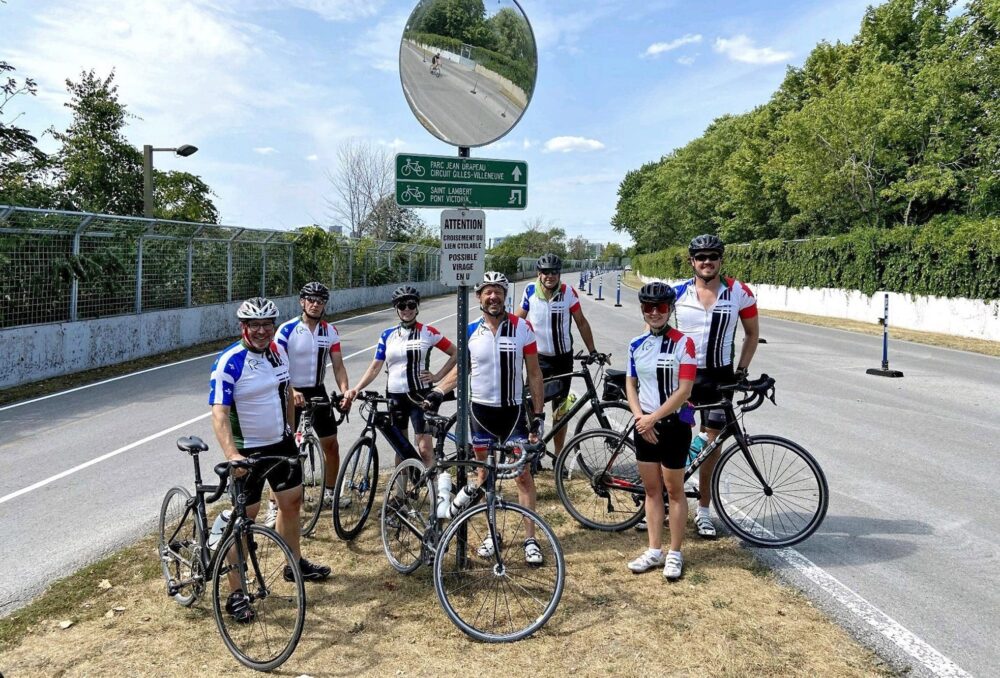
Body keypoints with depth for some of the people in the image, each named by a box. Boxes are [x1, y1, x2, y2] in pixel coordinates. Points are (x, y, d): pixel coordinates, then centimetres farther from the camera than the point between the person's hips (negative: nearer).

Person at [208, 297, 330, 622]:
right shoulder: (229, 362, -20)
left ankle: (295, 564, 38)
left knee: (292, 501, 17)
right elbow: (219, 413, -28)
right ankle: (236, 594, 10)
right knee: (245, 517, -1)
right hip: (248, 451, -7)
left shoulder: (278, 351, 0)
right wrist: (231, 455, -40)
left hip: (281, 443, 7)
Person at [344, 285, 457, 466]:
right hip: (395, 395, 4)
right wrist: (355, 389, -10)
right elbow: (375, 366, 3)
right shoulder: (387, 335, 5)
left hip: (419, 395, -3)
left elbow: (455, 354, 2)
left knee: (425, 449, -7)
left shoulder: (428, 333, -3)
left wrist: (437, 376, -5)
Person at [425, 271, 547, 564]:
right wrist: (437, 391, -5)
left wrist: (538, 414, -4)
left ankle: (530, 539, 11)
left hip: (513, 410, -2)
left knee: (524, 474, 1)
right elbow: (461, 368, 10)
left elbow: (534, 373, -2)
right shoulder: (471, 331, -1)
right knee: (485, 473, 11)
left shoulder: (522, 328, -7)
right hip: (480, 410, 2)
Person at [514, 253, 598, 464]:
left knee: (560, 411, 8)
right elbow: (518, 320, 3)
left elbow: (581, 322, 0)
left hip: (563, 358, 0)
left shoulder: (568, 292, -9)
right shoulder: (530, 291, -7)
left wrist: (592, 351, -2)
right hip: (538, 357, 0)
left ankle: (558, 457, 22)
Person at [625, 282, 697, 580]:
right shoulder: (636, 345, 4)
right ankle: (654, 551, 23)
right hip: (644, 424, 5)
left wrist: (653, 418, -17)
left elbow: (684, 390, -16)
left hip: (674, 424, -5)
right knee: (651, 489, 12)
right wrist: (639, 417, -6)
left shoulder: (683, 343, -12)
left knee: (674, 490, 7)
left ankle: (674, 553, 20)